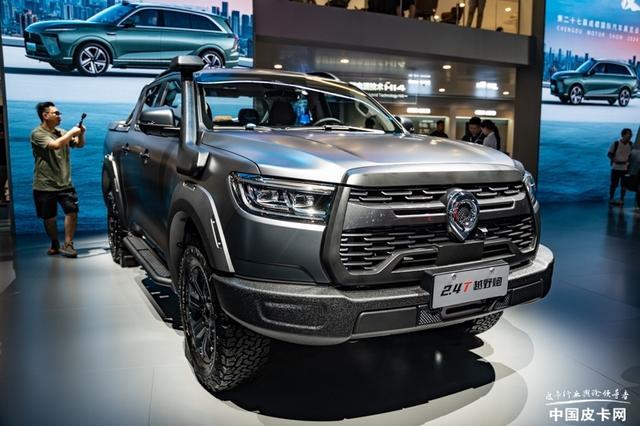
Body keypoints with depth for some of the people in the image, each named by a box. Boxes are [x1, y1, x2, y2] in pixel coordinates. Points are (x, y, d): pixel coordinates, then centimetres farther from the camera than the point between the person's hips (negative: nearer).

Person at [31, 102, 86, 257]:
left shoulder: (62, 133, 10)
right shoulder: (37, 134, -10)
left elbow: (80, 145, 13)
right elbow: (56, 145, -25)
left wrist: (81, 134, -6)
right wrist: (72, 132, -17)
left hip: (65, 183, 4)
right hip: (45, 186, -4)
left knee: (72, 211, -9)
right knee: (49, 217, 7)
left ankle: (67, 244, 0)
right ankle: (54, 244, 26)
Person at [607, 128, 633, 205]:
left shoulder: (631, 145, 1)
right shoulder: (615, 144, -10)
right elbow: (609, 154, -5)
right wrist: (614, 160, -22)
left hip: (625, 168, 3)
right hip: (616, 168, -3)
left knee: (623, 185, 8)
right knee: (614, 185, 5)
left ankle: (621, 200, 19)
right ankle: (611, 199, 17)